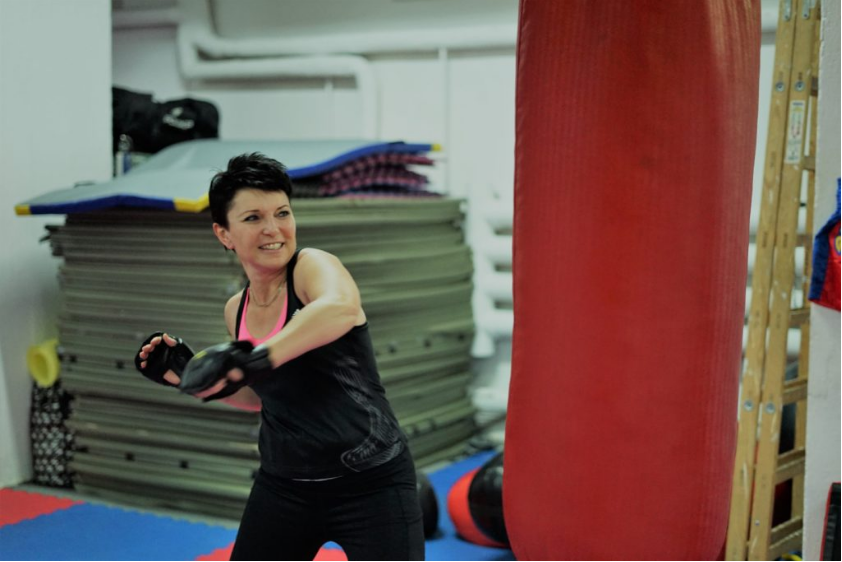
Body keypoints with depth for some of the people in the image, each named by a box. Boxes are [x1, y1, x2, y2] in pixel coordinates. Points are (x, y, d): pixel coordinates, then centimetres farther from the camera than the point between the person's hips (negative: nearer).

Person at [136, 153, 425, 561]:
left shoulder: (312, 266, -14)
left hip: (370, 483, -6)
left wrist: (252, 361, -48)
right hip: (284, 485, 6)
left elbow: (341, 305, -41)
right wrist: (189, 376, 10)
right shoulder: (236, 311, 4)